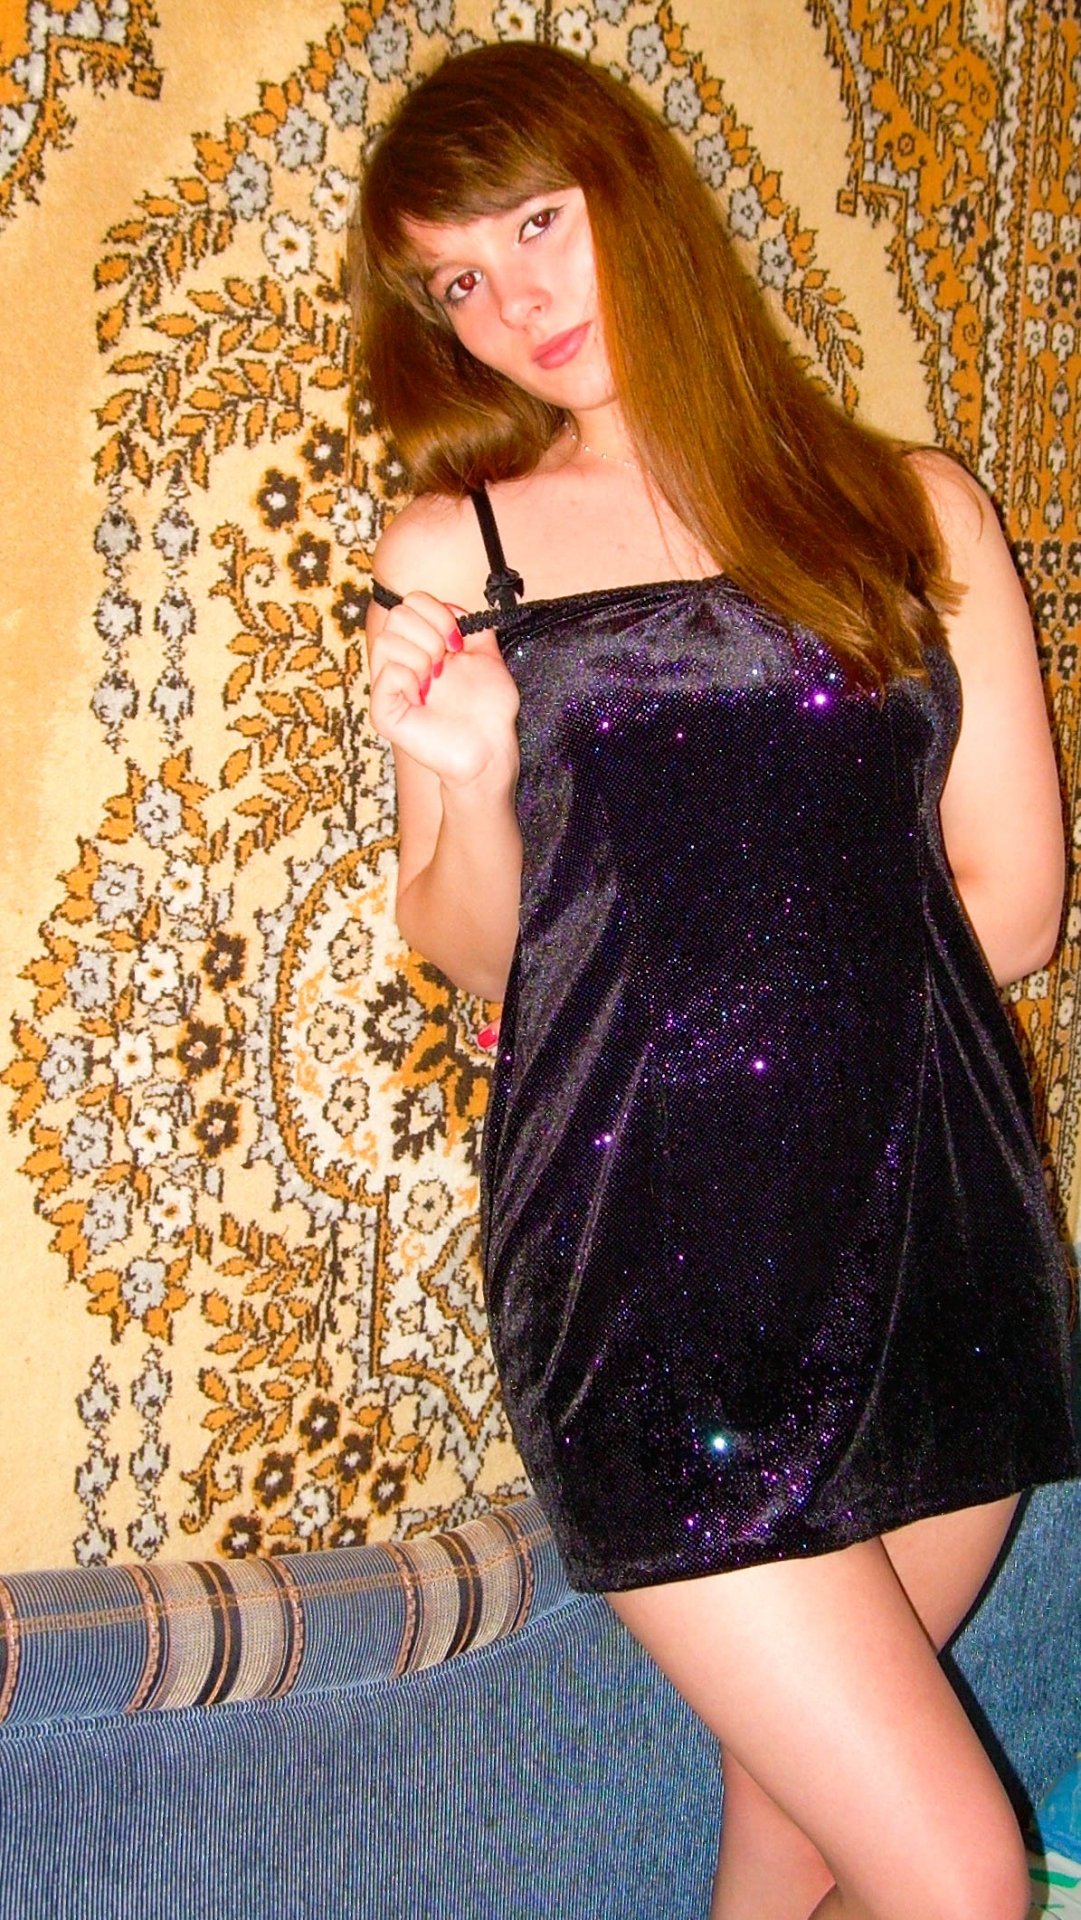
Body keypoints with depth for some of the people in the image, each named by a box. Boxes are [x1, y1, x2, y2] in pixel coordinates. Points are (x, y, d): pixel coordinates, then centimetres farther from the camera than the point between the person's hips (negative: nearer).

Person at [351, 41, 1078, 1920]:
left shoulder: (911, 508, 9)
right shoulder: (450, 549, 6)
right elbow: (467, 946, 7)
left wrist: (668, 916, 5)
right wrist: (475, 777, -13)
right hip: (649, 1262, -2)